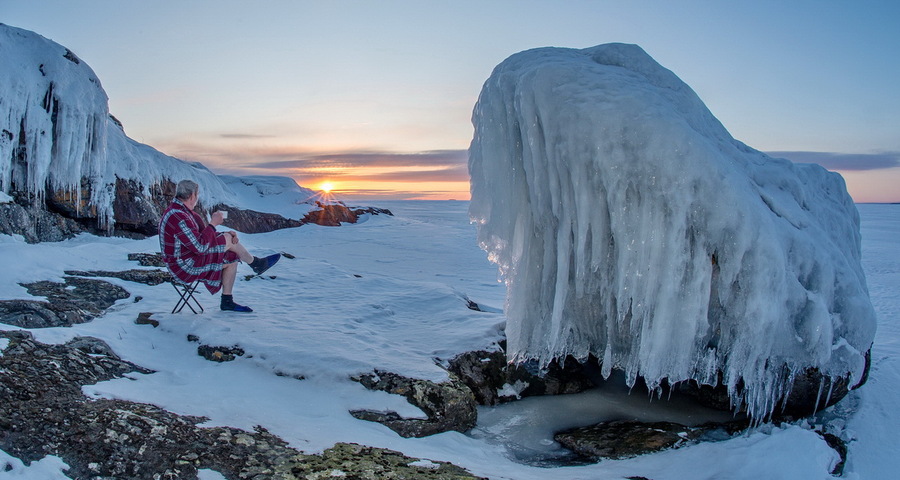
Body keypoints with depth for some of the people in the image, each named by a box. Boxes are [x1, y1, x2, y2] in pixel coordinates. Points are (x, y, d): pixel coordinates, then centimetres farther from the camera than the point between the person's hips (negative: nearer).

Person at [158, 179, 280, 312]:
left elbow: (200, 234, 15)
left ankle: (227, 301, 11)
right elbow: (200, 247, -29)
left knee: (232, 258, 7)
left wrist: (226, 234, 1)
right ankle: (256, 264, 12)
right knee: (227, 240, -10)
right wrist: (213, 224, -19)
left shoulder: (180, 211, 10)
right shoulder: (178, 217, -26)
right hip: (186, 267, -11)